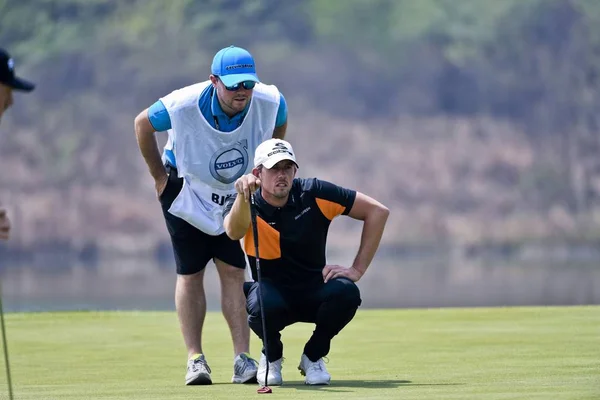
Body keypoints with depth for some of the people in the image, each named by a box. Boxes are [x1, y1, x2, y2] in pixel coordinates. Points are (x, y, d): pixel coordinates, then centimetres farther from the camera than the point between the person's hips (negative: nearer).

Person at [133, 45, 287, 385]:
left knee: (234, 271, -3)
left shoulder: (270, 102, -23)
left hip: (238, 195, 2)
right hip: (187, 190, -2)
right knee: (190, 274, 0)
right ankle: (195, 359, 5)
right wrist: (159, 176, -5)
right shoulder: (183, 105, -30)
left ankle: (243, 360, -3)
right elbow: (143, 124, -10)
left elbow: (278, 128, 3)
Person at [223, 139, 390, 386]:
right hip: (273, 291, -1)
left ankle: (313, 356, -2)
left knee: (346, 293, -32)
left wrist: (357, 269, -11)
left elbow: (377, 211, -7)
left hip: (314, 292, 2)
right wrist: (243, 196, -59)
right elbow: (234, 232, -39)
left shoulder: (314, 194, -11)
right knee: (262, 306, -38)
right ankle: (272, 356, 0)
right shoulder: (244, 205, -13)